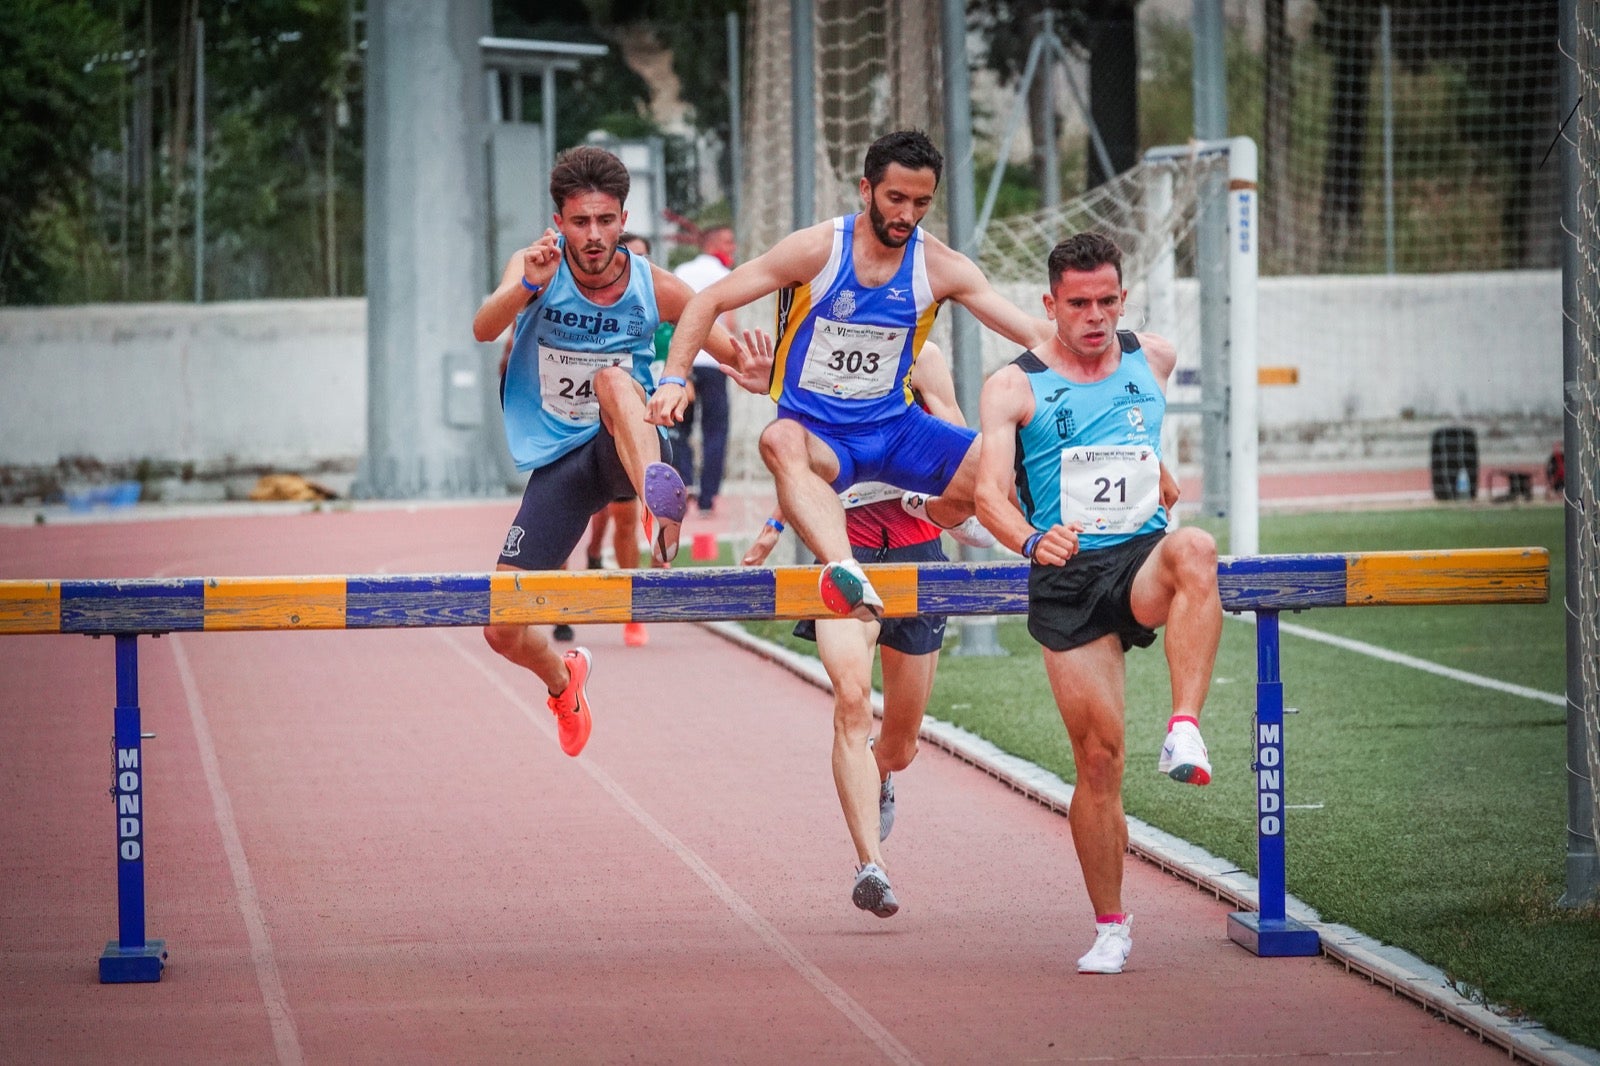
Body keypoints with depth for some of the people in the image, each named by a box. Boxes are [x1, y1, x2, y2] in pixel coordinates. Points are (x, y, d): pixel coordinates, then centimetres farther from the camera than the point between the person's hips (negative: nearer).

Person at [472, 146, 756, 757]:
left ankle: (660, 496, -63)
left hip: (625, 448, -2)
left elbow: (734, 354, 3)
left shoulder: (656, 289, -6)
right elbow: (483, 329, -26)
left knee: (613, 380, -37)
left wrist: (755, 372, -22)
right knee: (502, 631, -3)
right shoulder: (536, 268, -8)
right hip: (556, 463, 2)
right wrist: (528, 284, -47)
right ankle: (561, 678, 33)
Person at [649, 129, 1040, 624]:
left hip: (895, 428, 3)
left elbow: (1031, 331, -5)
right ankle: (848, 575, -66)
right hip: (819, 434, -3)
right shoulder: (818, 249, -9)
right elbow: (708, 302, -6)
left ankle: (933, 512, 18)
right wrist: (674, 379, -19)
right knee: (781, 442, -40)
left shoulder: (941, 267, -2)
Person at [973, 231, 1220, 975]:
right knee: (1097, 752, -5)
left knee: (1193, 550, -36)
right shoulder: (1015, 387, 0)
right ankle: (1110, 926, 9)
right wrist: (1031, 541, -30)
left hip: (1143, 562, 1)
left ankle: (1185, 731, -43)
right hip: (1067, 581, -1)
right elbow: (990, 493, -13)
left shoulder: (1154, 361, 11)